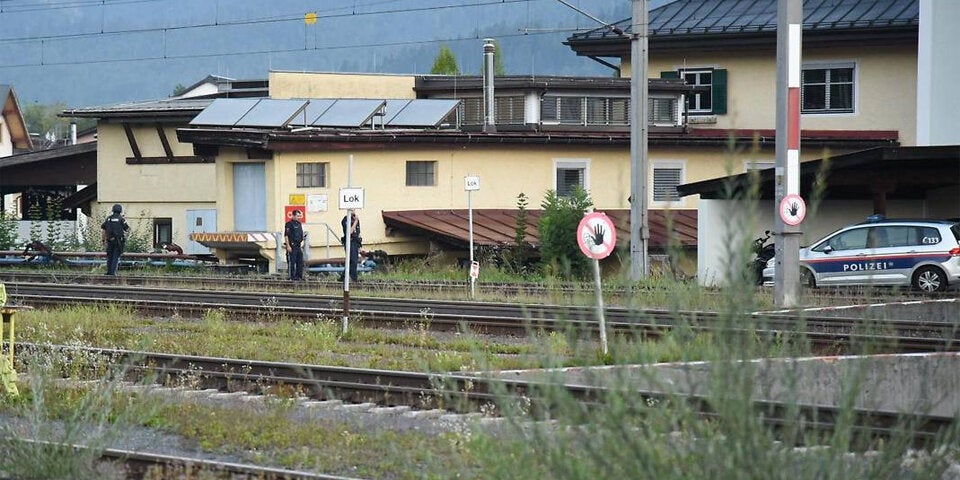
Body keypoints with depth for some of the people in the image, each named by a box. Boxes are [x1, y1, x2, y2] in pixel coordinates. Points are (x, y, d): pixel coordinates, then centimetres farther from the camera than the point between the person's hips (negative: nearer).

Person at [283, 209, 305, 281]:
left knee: (300, 262, 7)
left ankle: (299, 276, 12)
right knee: (292, 262, -4)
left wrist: (301, 246, 18)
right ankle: (292, 276, -1)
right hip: (292, 246, -8)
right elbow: (286, 235, -12)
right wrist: (288, 246, -18)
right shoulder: (289, 224, -8)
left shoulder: (299, 224, 16)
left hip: (298, 246, 8)